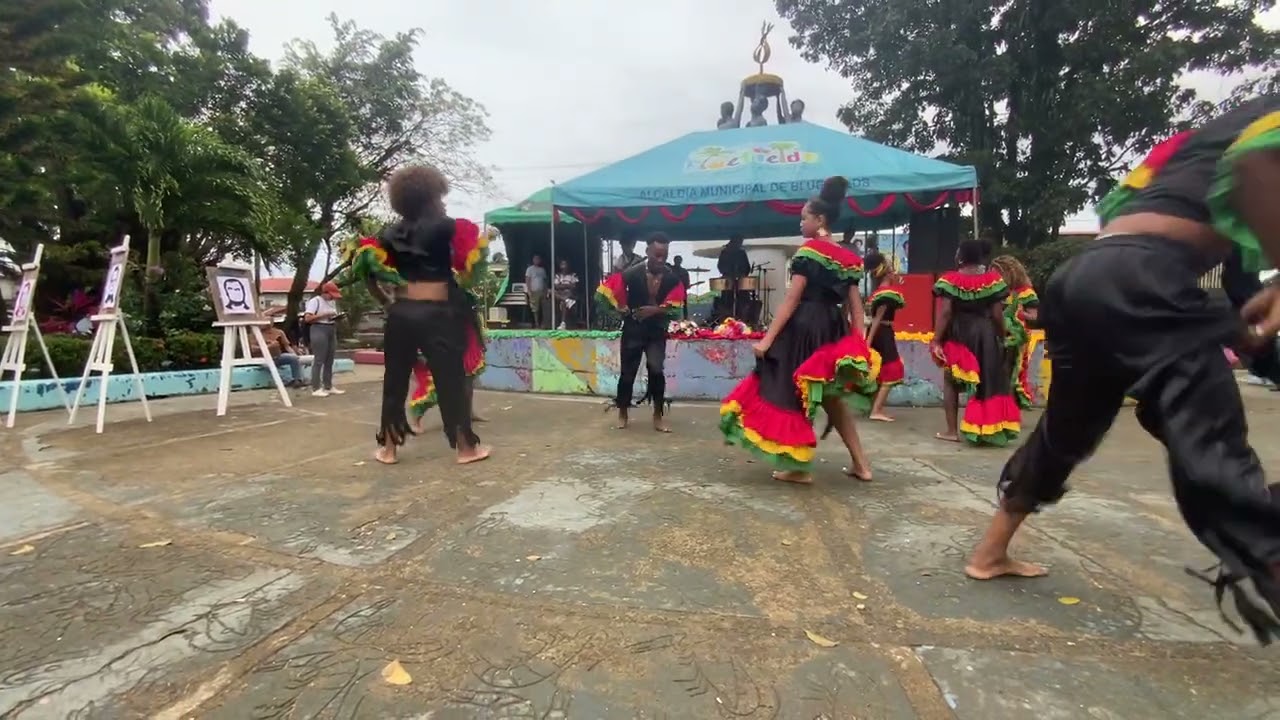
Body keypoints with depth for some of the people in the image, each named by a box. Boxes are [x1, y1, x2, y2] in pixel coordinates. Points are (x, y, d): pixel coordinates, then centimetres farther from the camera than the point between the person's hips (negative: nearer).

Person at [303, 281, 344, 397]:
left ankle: (328, 387, 17)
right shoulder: (315, 301, -8)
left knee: (329, 361, 10)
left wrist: (336, 318, 2)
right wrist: (323, 315, -19)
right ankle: (316, 388, -3)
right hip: (319, 330, -8)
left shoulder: (332, 302, 15)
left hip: (331, 331, 8)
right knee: (319, 361, -7)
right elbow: (307, 318, -15)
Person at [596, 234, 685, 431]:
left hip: (657, 332, 1)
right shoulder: (632, 274, -14)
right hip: (632, 331, -1)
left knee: (656, 371, -10)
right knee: (628, 372, 7)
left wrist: (655, 310, -25)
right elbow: (604, 291, -9)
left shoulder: (672, 279, -7)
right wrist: (622, 309, -5)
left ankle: (658, 416, 5)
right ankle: (622, 413, 26)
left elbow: (676, 307, -10)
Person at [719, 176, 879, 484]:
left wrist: (768, 339, -15)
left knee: (792, 393, 4)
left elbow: (792, 300, -15)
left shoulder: (808, 251, -8)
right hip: (834, 330, 8)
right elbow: (856, 305, 9)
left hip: (805, 328, -8)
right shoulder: (849, 258, 13)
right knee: (830, 396, 19)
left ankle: (799, 467, 12)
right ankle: (860, 463, 24)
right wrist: (859, 345, 9)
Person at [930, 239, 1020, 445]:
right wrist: (1002, 338, 11)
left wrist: (936, 340, -11)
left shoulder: (950, 280, -8)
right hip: (985, 335, 2)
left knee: (951, 382, 8)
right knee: (989, 382, 12)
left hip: (957, 336, -2)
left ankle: (952, 430, 9)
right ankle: (987, 429, 15)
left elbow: (945, 312, -14)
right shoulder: (993, 279, 0)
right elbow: (997, 314, -1)